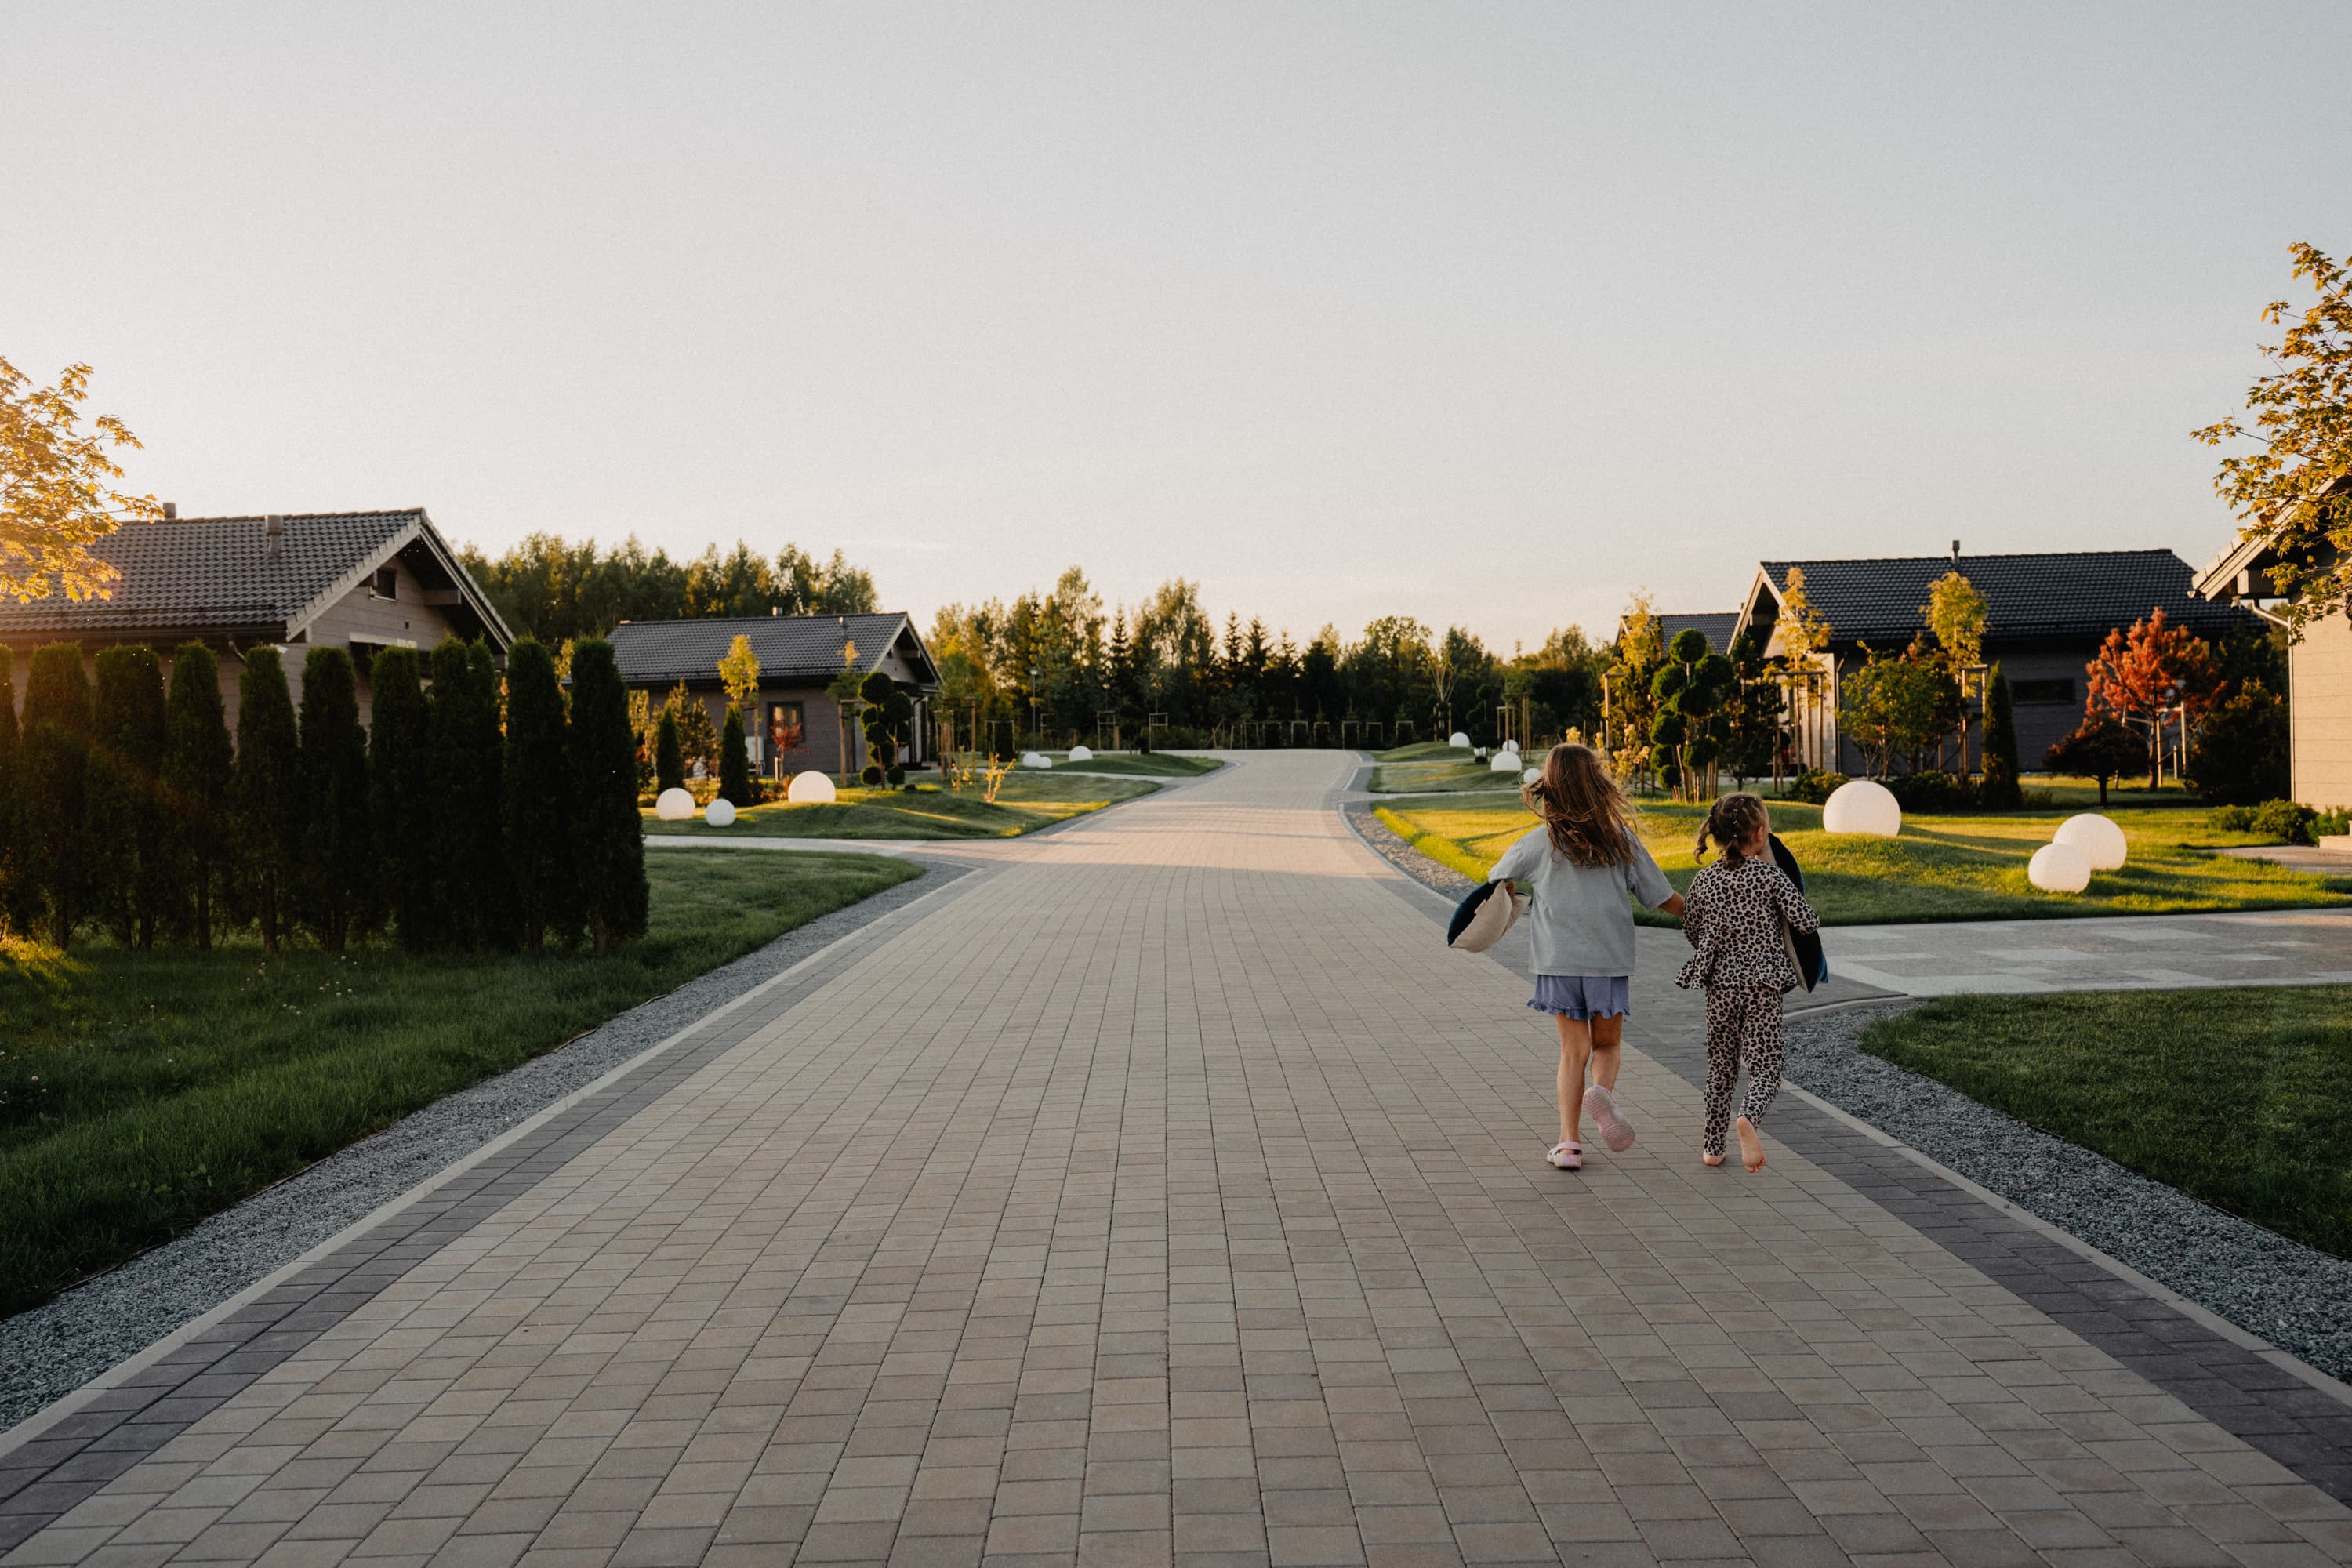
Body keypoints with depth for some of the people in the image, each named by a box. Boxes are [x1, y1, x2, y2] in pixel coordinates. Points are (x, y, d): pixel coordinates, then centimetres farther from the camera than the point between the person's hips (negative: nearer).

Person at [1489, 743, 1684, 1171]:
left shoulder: (1540, 843, -3)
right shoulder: (1621, 839, -2)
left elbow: (1500, 880, 12)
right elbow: (1665, 899, 3)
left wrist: (1512, 898, 34)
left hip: (1560, 962, 0)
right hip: (1611, 959, 0)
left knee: (1574, 1050, 8)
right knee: (1607, 1045, 16)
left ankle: (1569, 1142, 1)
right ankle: (1603, 1090, -15)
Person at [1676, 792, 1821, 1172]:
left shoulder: (1703, 880, 0)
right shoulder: (1770, 877, -10)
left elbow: (1691, 931, 10)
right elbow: (1808, 922, -9)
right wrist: (1789, 901, 10)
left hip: (1721, 984, 3)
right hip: (1764, 985, -3)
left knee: (1720, 1066, 17)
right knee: (1765, 1069, 2)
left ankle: (1712, 1146, 22)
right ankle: (1748, 1117, -29)